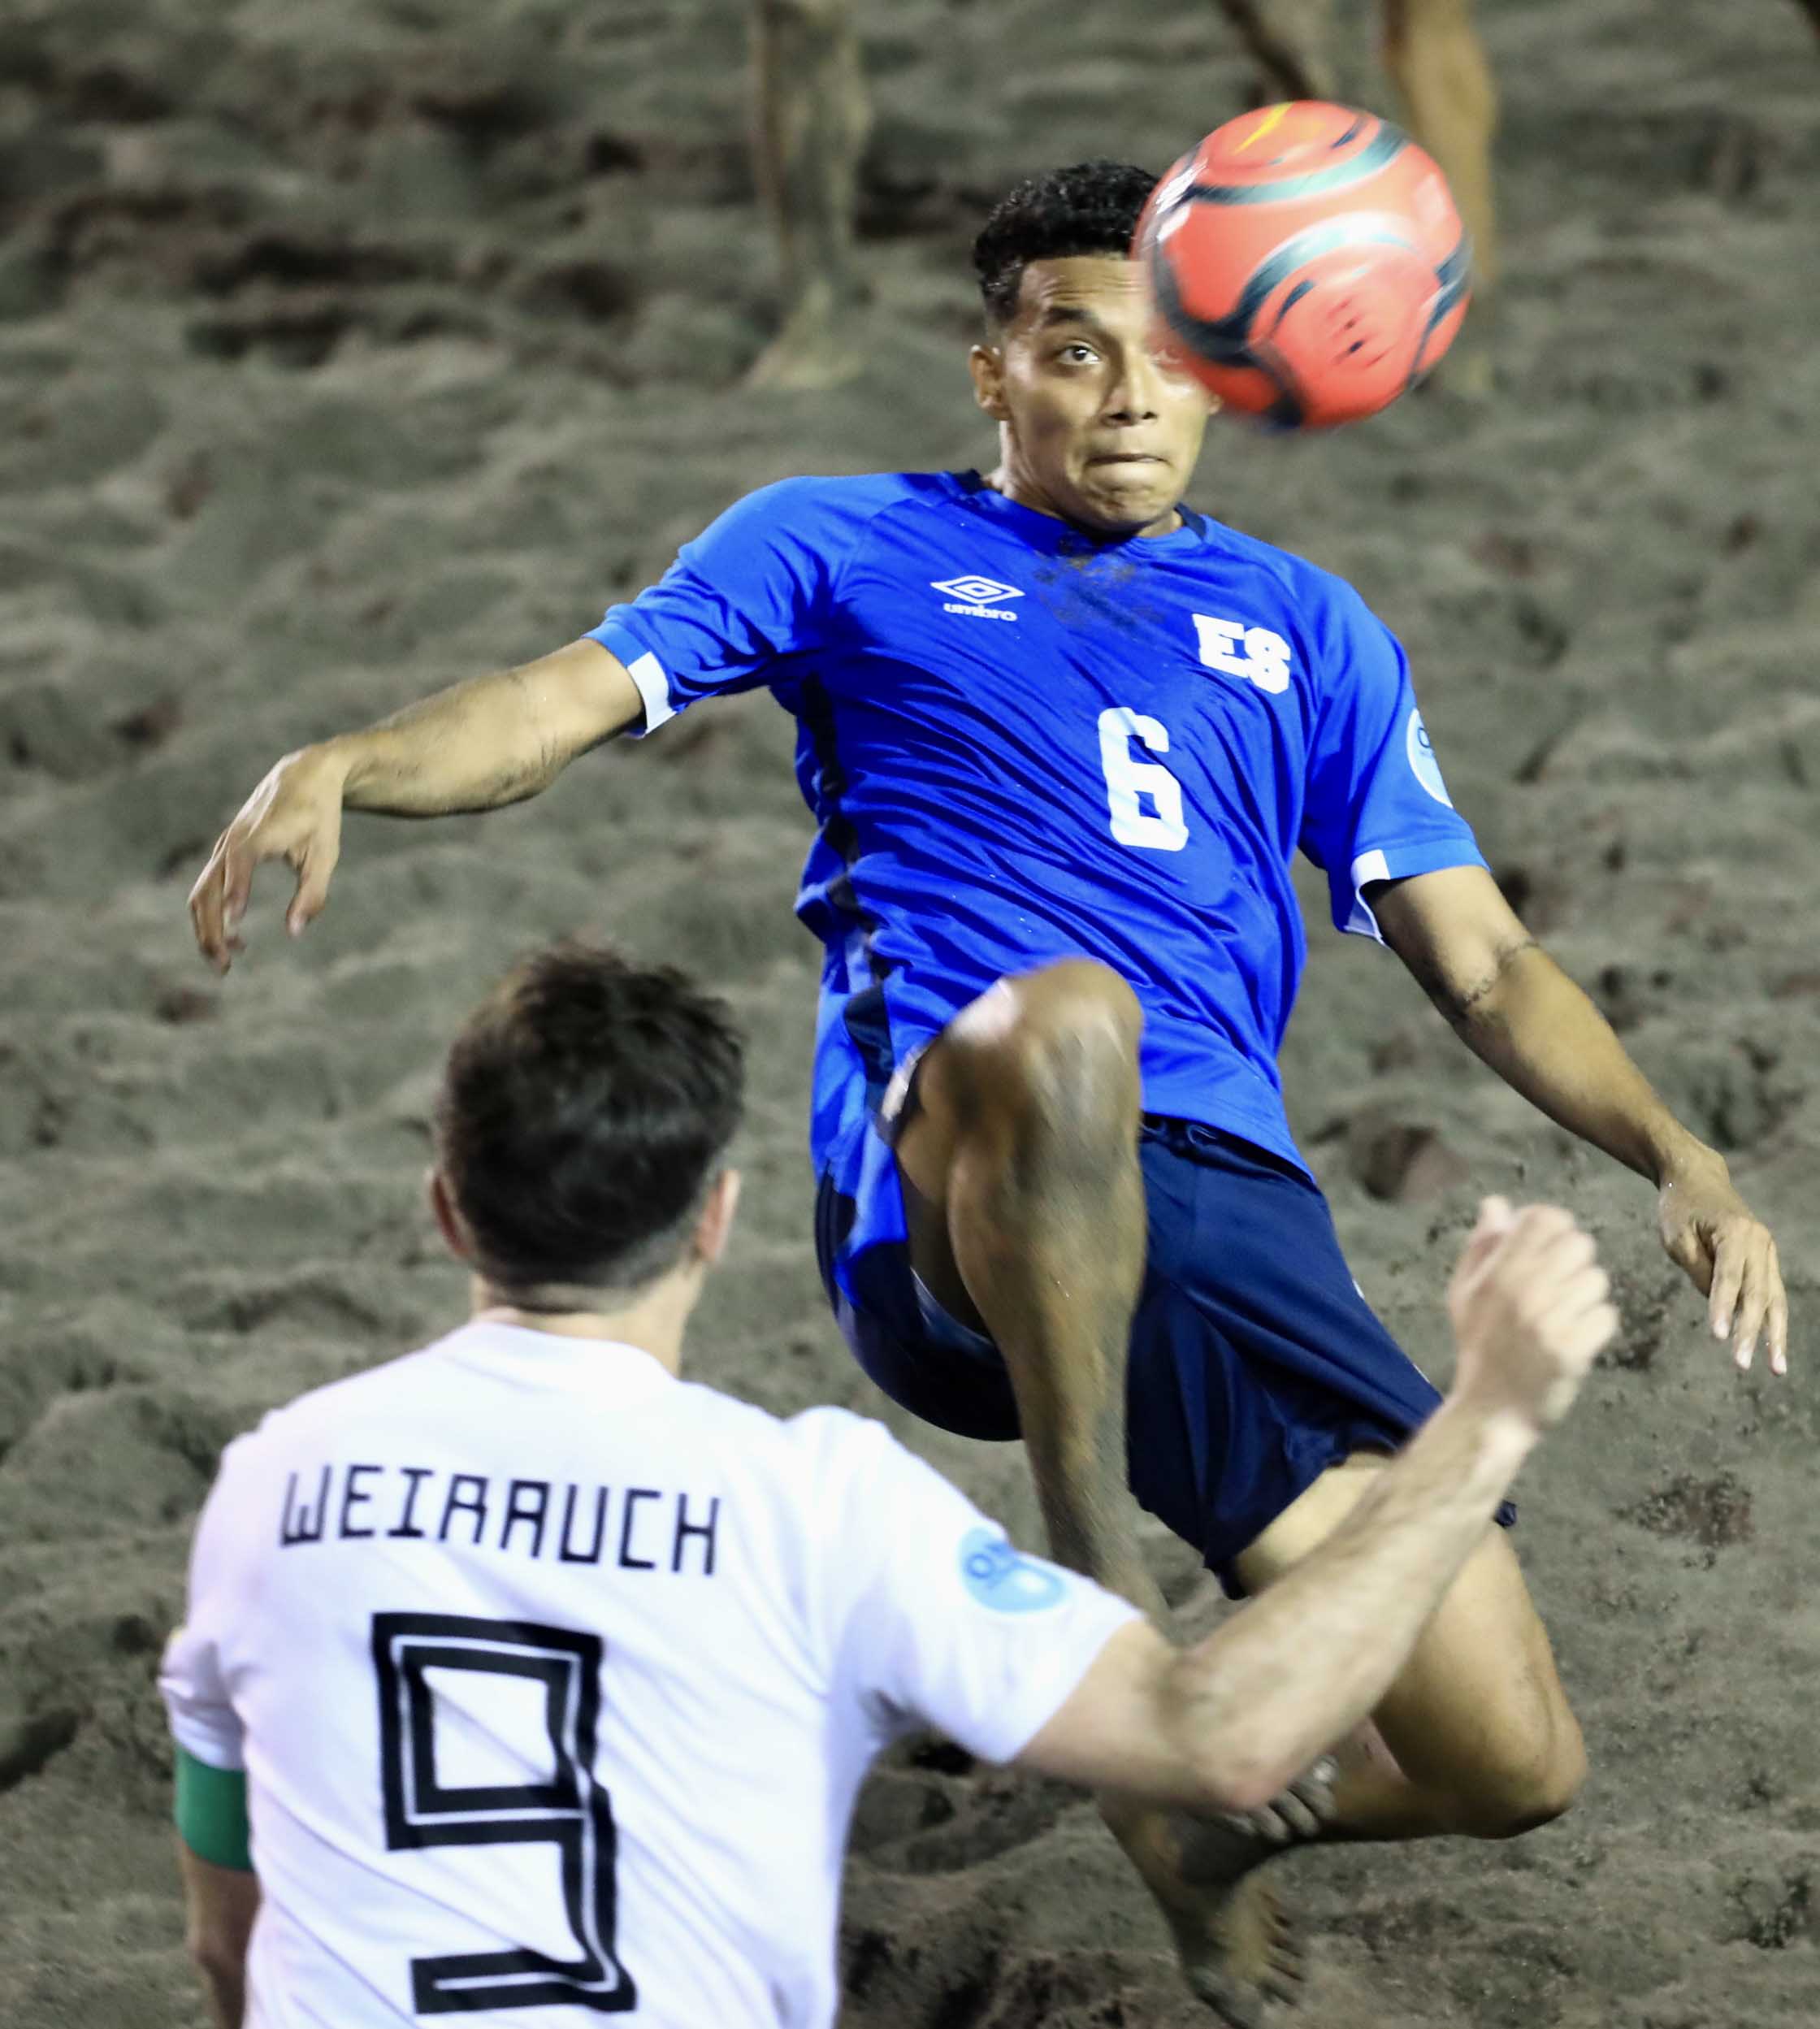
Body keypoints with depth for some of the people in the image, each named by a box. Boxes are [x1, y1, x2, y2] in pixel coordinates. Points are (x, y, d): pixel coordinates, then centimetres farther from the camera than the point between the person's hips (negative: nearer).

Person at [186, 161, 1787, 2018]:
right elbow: (565, 702, 6)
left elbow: (1482, 969, 23)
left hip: (1236, 1214, 4)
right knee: (1067, 1017, -43)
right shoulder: (849, 548, 18)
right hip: (943, 1213, -4)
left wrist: (1678, 1160, 5)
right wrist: (343, 765, -16)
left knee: (1510, 1767, -3)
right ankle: (1090, 1571, -24)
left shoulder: (1306, 631, 25)